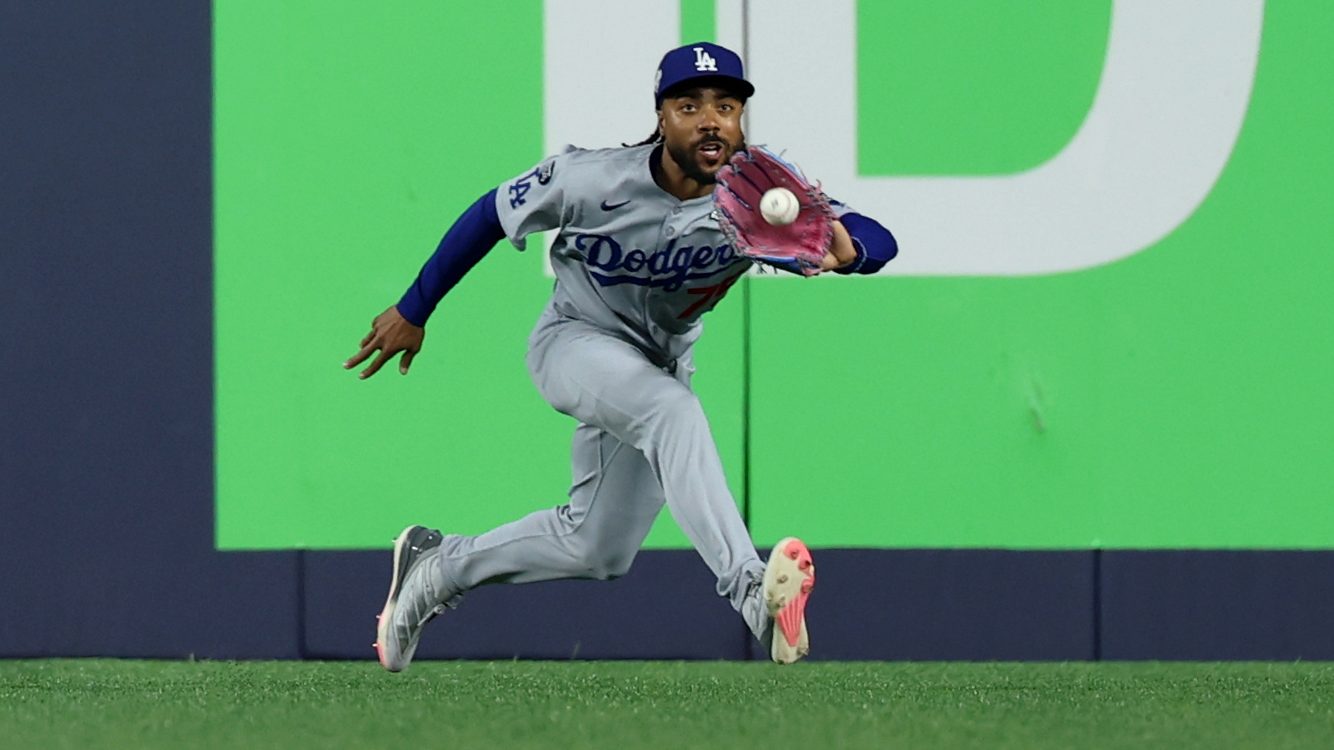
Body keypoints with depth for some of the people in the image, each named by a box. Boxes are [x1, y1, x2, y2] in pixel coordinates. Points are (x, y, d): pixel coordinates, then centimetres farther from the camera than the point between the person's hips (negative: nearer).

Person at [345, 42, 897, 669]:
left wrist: (845, 251, -60)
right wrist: (412, 312, -3)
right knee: (669, 408, -36)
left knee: (597, 550, 10)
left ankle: (440, 565, 32)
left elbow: (879, 241, -35)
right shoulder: (595, 181, -26)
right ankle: (751, 590, -50)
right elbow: (494, 214, -10)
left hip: (663, 359, 5)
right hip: (575, 341, -5)